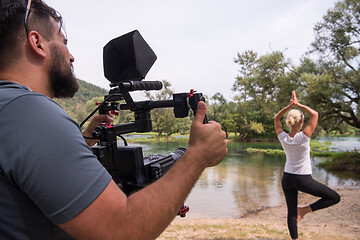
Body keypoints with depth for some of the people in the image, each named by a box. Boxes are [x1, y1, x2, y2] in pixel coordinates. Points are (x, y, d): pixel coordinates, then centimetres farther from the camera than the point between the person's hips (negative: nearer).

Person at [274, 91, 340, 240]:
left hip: (287, 178, 5)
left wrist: (290, 106, -1)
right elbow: (315, 114, -7)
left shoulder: (283, 138, -8)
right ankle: (304, 210, 4)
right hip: (303, 180, -4)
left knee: (291, 213, 14)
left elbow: (276, 119, 8)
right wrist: (298, 105, -8)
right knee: (334, 197, 13)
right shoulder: (303, 137, -18)